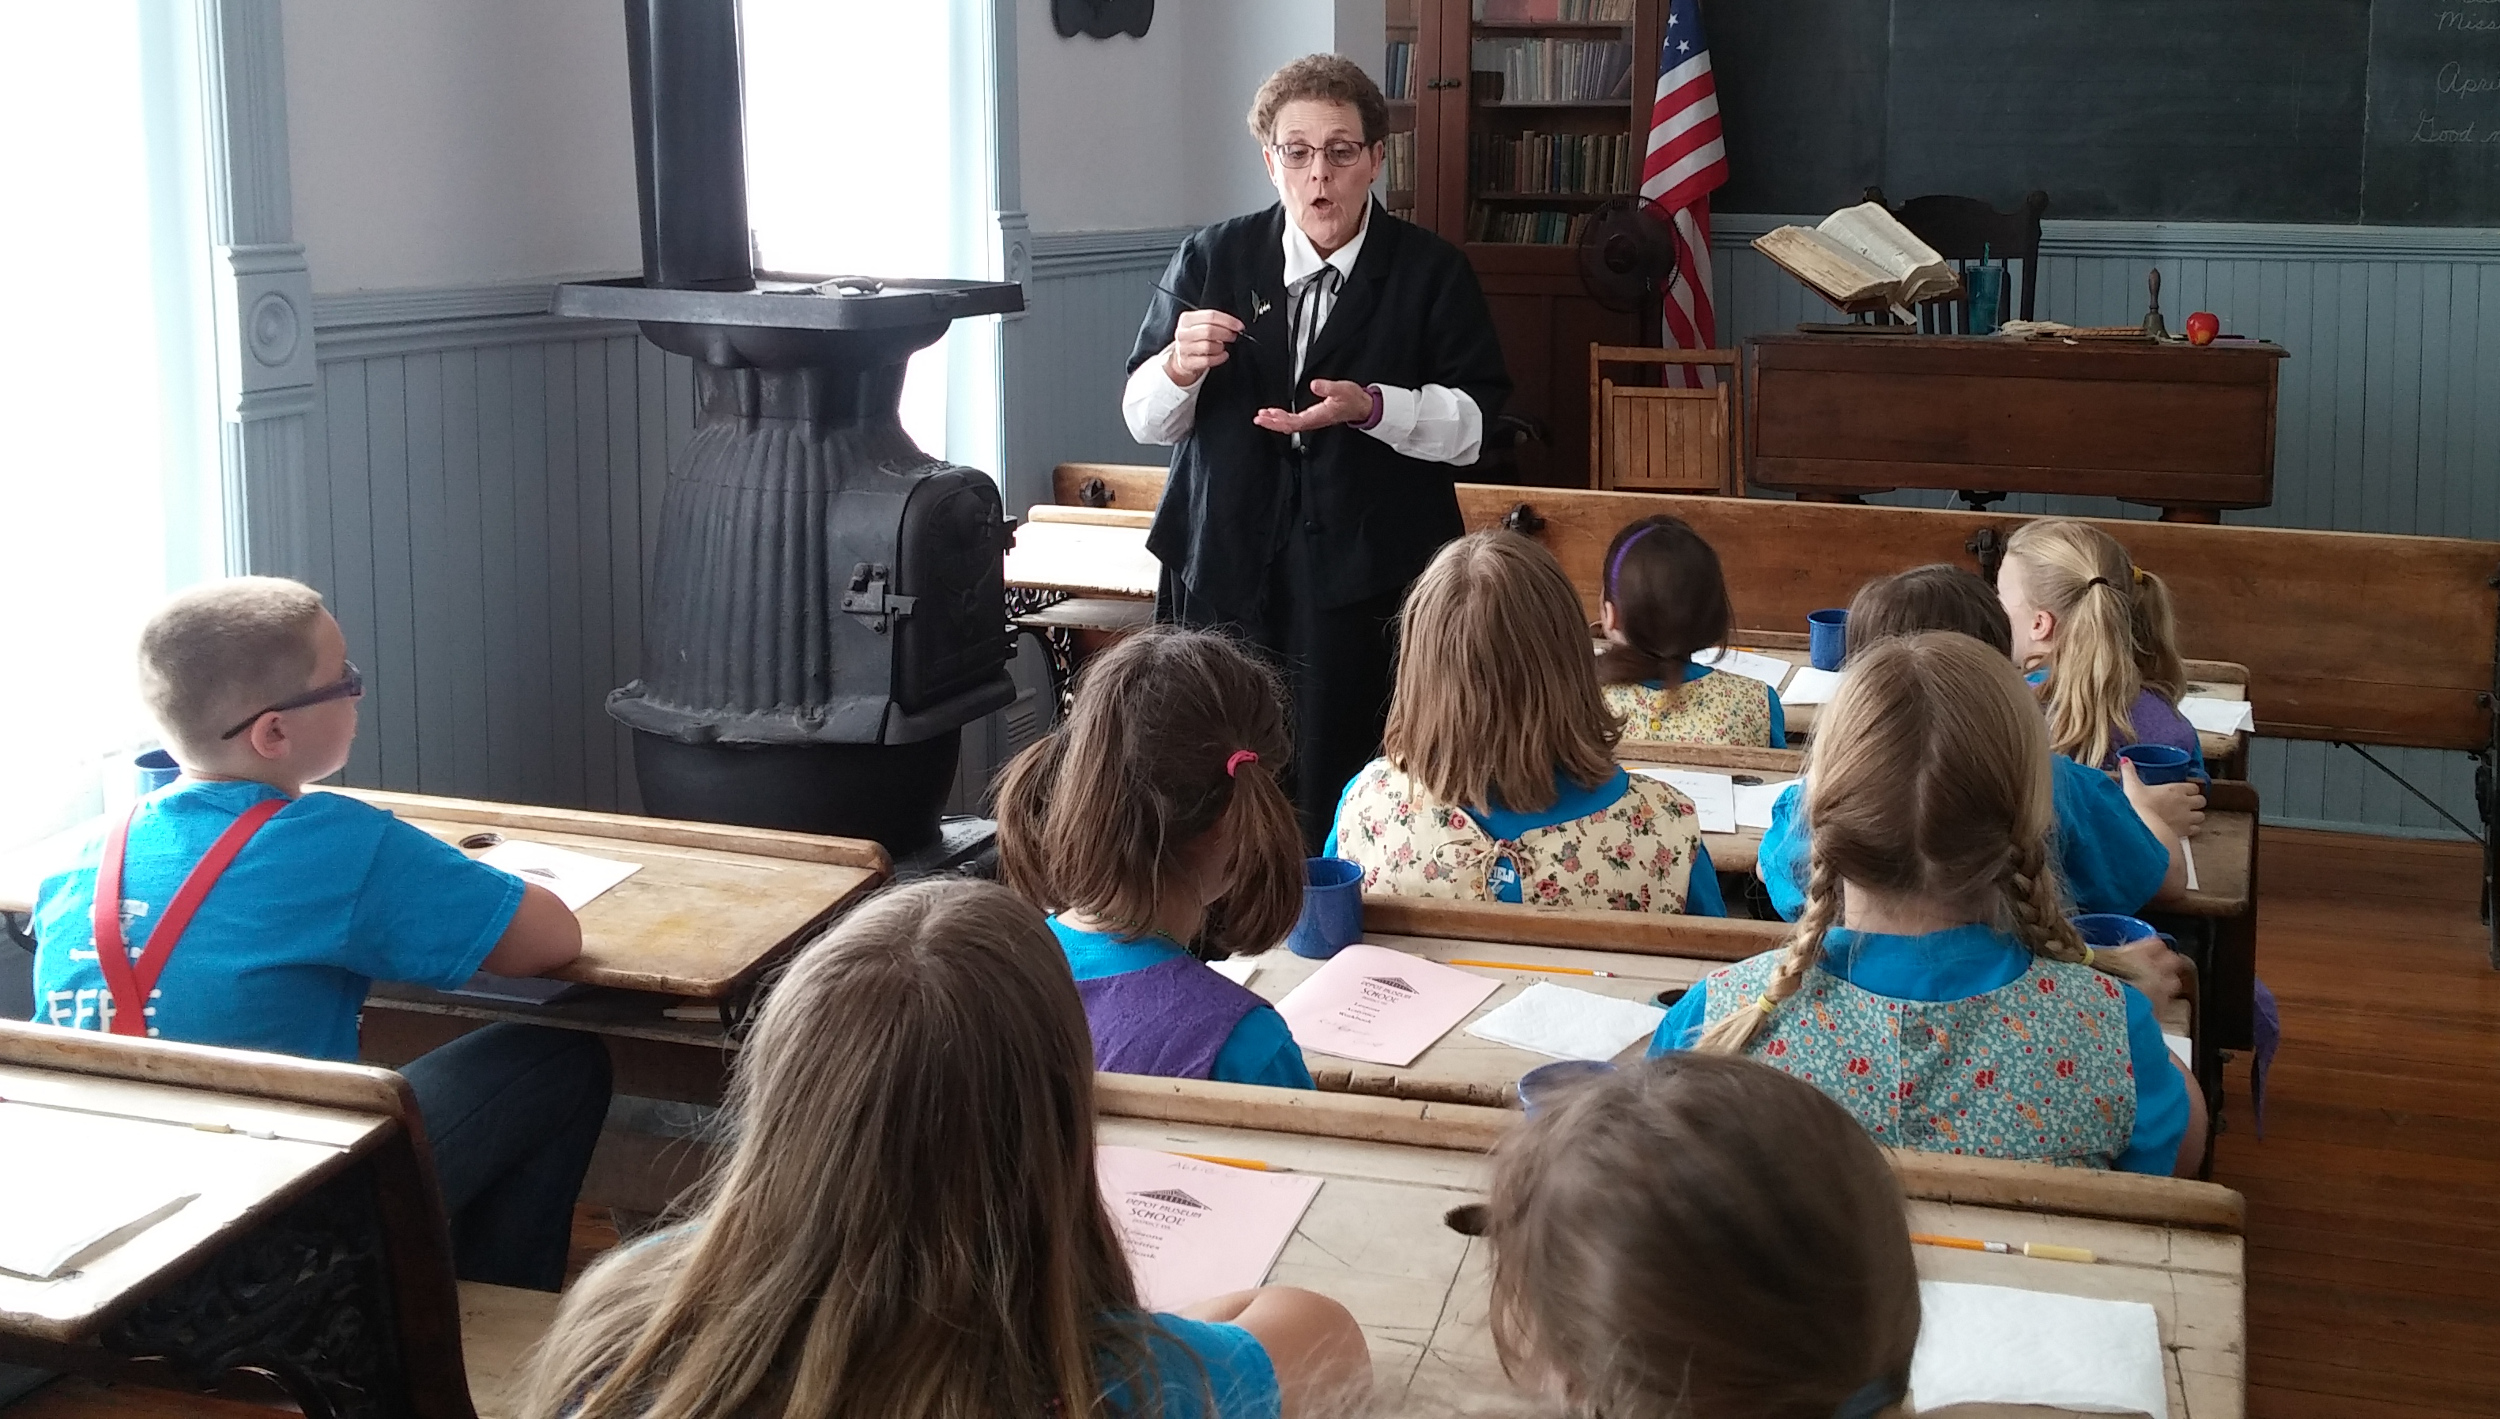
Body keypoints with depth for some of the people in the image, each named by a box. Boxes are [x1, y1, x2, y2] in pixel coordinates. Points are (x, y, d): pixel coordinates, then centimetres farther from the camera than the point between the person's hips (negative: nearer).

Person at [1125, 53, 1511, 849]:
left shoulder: (1432, 273, 4)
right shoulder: (1210, 260, 8)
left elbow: (1475, 424, -1)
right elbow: (1146, 422, 9)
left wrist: (1371, 406, -17)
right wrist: (1180, 366, -13)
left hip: (1371, 575, -2)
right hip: (1227, 568, 2)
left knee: (1347, 788, -3)